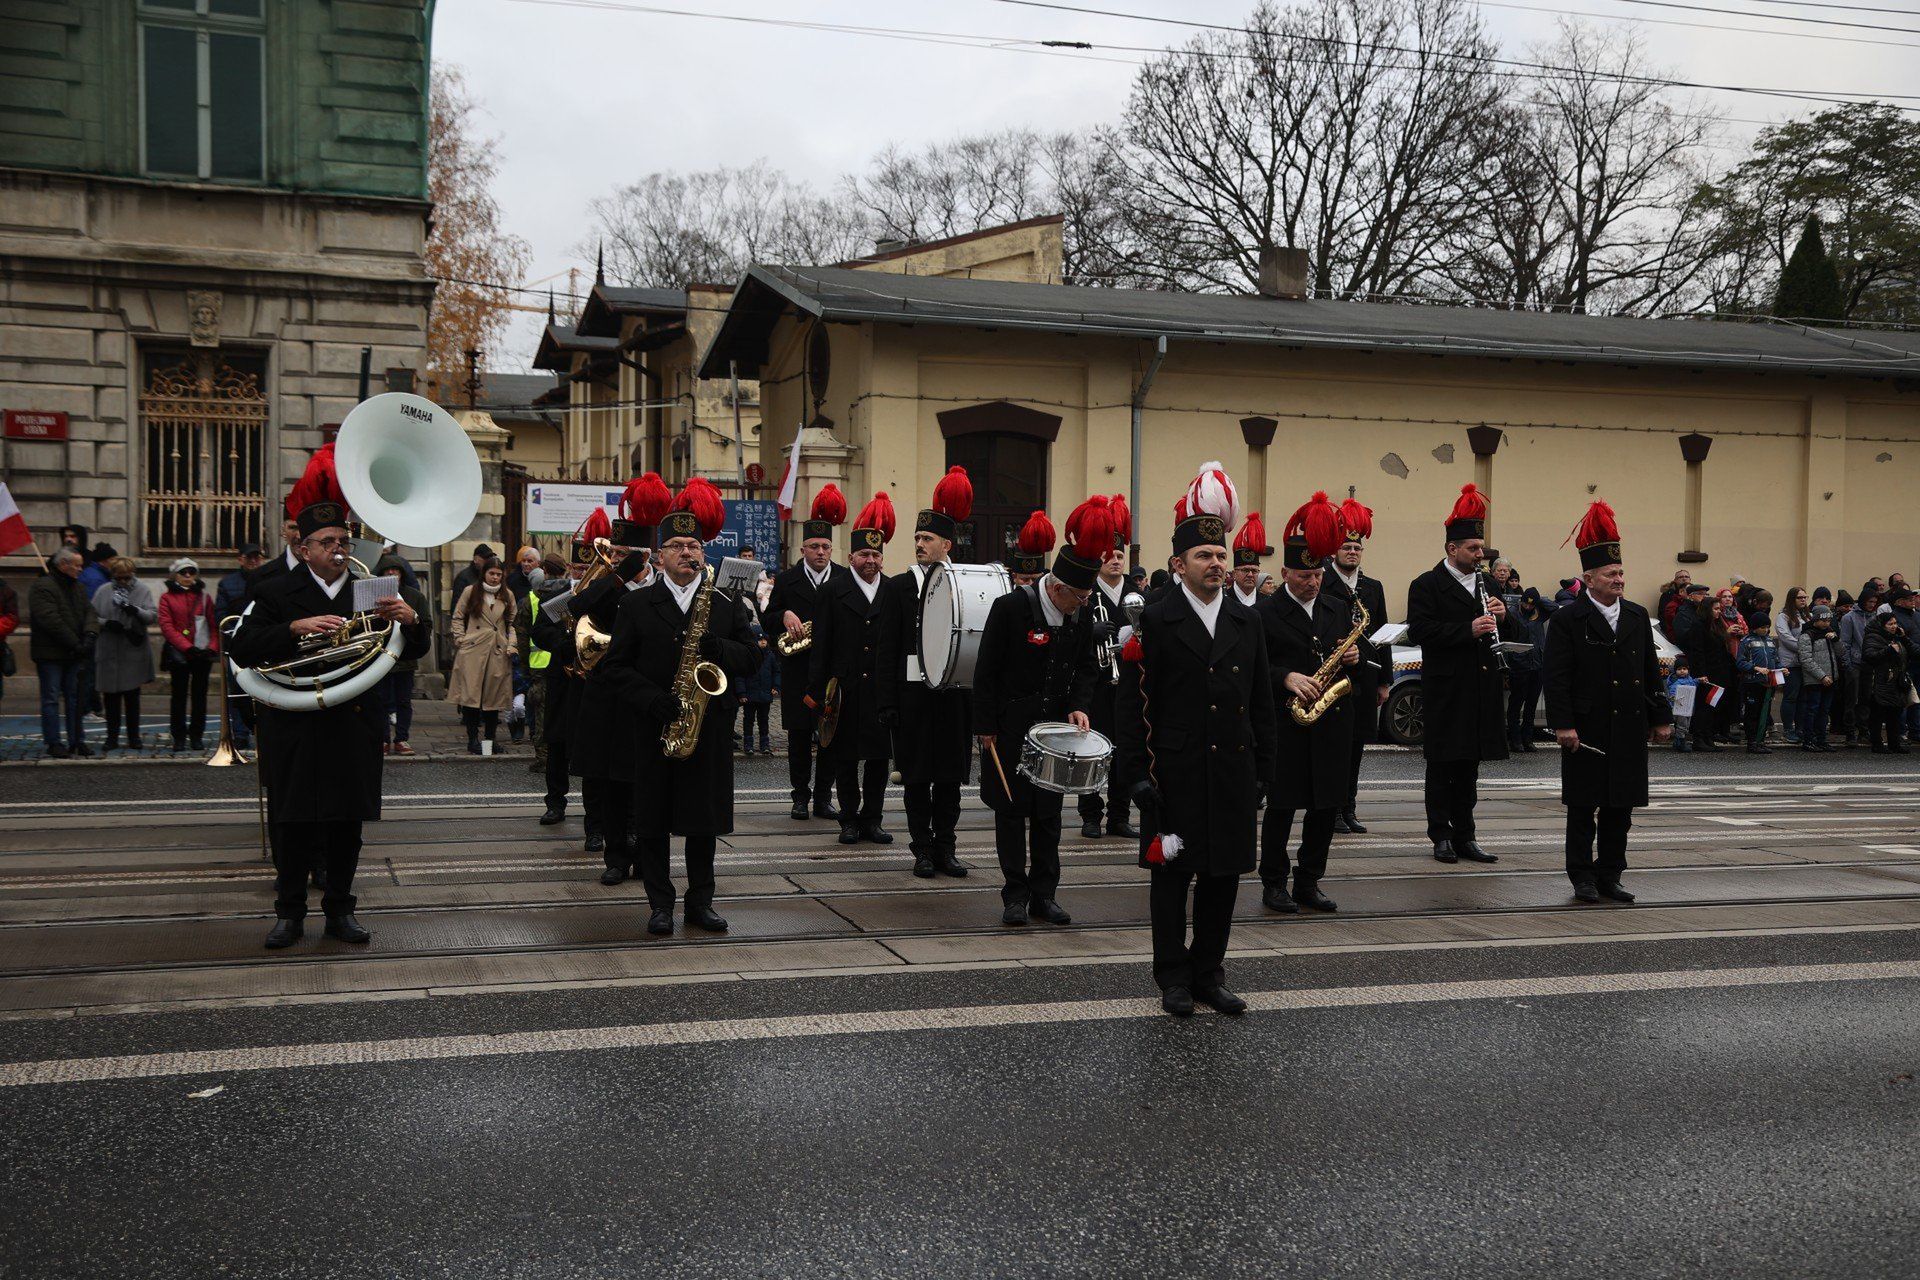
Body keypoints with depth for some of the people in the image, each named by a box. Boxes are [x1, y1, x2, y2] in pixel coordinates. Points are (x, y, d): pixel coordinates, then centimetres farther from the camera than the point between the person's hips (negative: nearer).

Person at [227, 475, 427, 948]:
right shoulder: (276, 591, 2)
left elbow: (413, 651, 6)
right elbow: (242, 649, -10)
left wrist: (410, 619, -17)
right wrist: (295, 628, -24)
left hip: (354, 728, 2)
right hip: (295, 729, -2)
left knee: (347, 825, 8)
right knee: (294, 824, 4)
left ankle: (340, 909, 20)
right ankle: (290, 911, 17)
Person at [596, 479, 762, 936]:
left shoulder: (728, 603, 7)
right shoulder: (636, 605, 2)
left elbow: (751, 658, 2)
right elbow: (613, 667, -3)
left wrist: (716, 648, -18)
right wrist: (656, 701, -16)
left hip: (708, 730, 1)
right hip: (649, 731, -1)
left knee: (704, 820, 7)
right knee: (652, 821, 4)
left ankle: (700, 901, 19)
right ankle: (660, 903, 14)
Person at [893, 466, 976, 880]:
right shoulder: (901, 585, 3)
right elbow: (890, 644, 2)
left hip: (955, 691, 1)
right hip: (914, 689, -1)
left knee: (950, 772, 7)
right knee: (917, 773, 3)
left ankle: (945, 847, 16)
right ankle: (923, 849, 11)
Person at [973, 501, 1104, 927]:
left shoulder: (1081, 615, 0)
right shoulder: (1010, 607, -15)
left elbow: (1085, 669, 12)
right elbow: (986, 672, -11)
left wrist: (1078, 706, -6)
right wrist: (985, 727, -10)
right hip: (1011, 729, -5)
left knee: (1049, 813, 8)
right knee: (1012, 811, 3)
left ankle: (1044, 895, 16)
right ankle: (1015, 896, 10)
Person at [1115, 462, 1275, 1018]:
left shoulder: (1247, 622, 10)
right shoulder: (1154, 622, -5)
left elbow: (1261, 702, 14)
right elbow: (1131, 704, -6)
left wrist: (1261, 770, 10)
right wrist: (1138, 773, -9)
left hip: (1233, 772, 5)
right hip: (1175, 775, -4)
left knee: (1224, 874, 9)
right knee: (1171, 874, 4)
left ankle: (1209, 974, 22)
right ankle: (1173, 977, 16)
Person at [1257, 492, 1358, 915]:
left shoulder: (1339, 611, 14)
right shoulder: (1264, 614, -3)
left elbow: (1355, 663, 19)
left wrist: (1353, 660, -3)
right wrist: (1286, 678, -22)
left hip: (1332, 722, 5)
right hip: (1285, 724, -5)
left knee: (1326, 807, 7)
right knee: (1282, 806, -1)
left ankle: (1309, 883, 18)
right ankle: (1273, 884, 10)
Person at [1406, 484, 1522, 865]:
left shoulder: (1487, 586, 16)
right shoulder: (1427, 586, -4)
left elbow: (1515, 634, 17)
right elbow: (1419, 631, -17)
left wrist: (1503, 616, -5)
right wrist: (1468, 630, -23)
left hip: (1480, 690, 6)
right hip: (1445, 689, -6)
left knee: (1469, 766, 11)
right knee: (1443, 765, 2)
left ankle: (1464, 835, 17)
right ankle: (1441, 835, 9)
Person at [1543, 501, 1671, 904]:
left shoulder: (1638, 617, 11)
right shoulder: (1567, 621, -6)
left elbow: (1651, 671, 15)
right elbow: (1557, 678, -9)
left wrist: (1660, 719, 12)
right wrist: (1563, 725, -16)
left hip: (1630, 730, 5)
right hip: (1587, 730, -5)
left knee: (1620, 808, 9)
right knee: (1583, 808, 2)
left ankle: (1610, 876, 18)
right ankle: (1583, 878, 11)